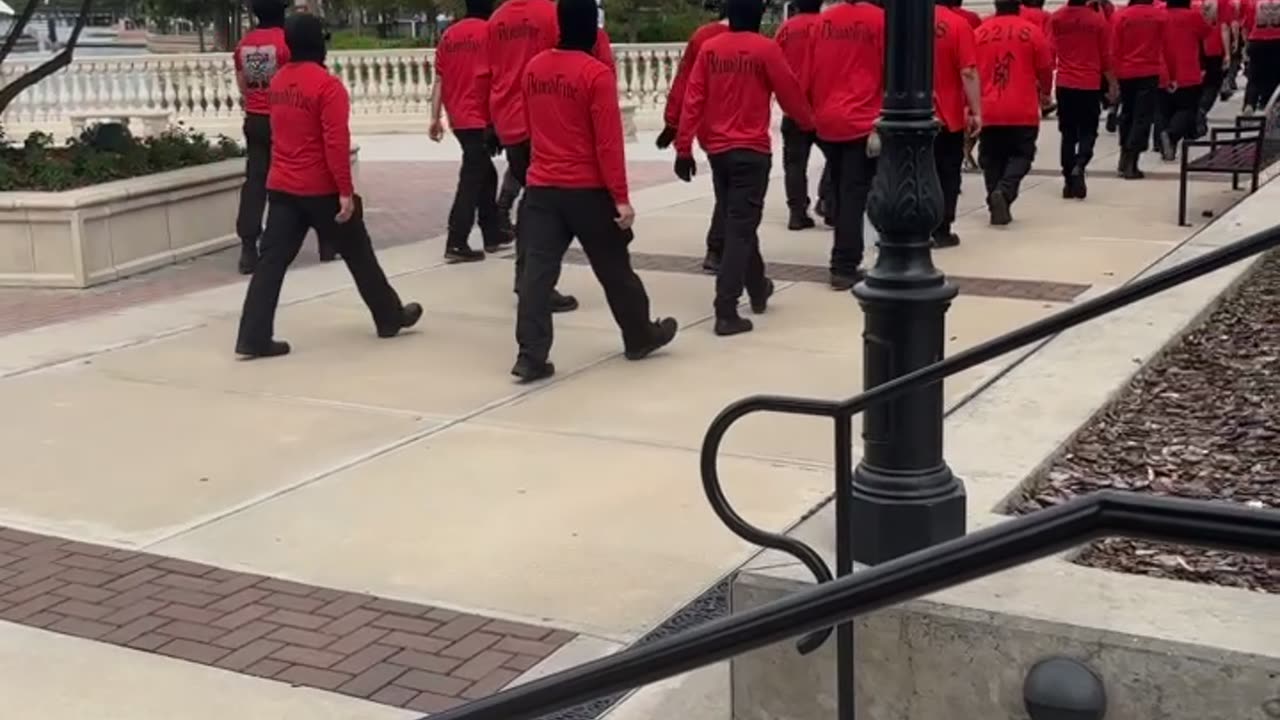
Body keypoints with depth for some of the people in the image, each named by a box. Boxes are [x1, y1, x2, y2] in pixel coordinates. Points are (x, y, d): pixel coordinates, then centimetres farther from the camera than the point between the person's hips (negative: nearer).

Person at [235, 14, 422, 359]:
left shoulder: (278, 82, 8)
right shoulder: (327, 85, -16)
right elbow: (336, 143, -20)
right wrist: (346, 191, -17)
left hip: (281, 186, 6)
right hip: (321, 189, -6)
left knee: (272, 260, 3)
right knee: (358, 254, 10)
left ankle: (254, 337, -2)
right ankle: (390, 317, 25)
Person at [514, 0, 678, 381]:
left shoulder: (533, 68, 4)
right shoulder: (596, 74, -14)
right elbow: (608, 142, -15)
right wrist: (621, 196, -10)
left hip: (541, 187, 4)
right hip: (588, 190, -4)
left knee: (538, 271, 1)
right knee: (614, 269, 12)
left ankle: (531, 356, -5)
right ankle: (640, 337, 30)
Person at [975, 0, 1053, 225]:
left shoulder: (980, 32, 2)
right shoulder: (1032, 31, -3)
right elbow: (1045, 69, 5)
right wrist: (1044, 92, 27)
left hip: (988, 110, 2)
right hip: (1023, 110, -2)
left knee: (992, 160, 12)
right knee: (1021, 155, 9)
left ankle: (997, 206, 9)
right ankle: (1004, 191, -16)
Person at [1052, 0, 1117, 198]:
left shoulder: (1055, 19, -1)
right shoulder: (1098, 20, -5)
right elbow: (1106, 57, 1)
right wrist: (1112, 84, 12)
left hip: (1064, 85, 2)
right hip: (1090, 85, -2)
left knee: (1068, 134, 10)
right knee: (1088, 132, 7)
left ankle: (1069, 181, 9)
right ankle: (1079, 166, -19)